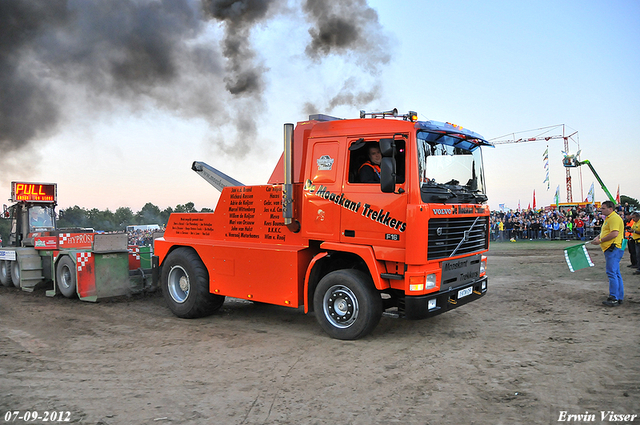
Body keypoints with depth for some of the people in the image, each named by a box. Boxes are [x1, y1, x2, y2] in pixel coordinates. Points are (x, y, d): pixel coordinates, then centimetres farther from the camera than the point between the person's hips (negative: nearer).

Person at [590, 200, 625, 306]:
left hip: (613, 249, -11)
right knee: (616, 274, 12)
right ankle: (619, 298, 17)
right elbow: (604, 233, 28)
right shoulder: (608, 219, 22)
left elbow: (615, 233, -22)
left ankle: (614, 298, -14)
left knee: (612, 273, -13)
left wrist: (600, 240, -16)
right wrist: (597, 237, 8)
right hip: (610, 249, 11)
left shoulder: (614, 218, -12)